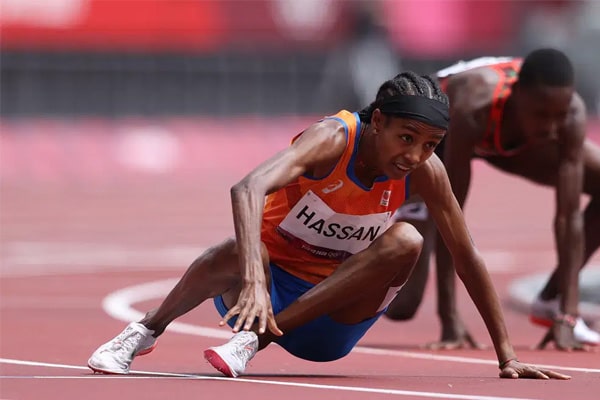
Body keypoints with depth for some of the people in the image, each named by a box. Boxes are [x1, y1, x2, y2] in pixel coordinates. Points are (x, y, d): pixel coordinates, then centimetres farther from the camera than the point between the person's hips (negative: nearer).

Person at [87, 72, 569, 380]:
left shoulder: (425, 171, -12)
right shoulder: (333, 139, -24)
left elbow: (468, 260, -2)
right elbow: (248, 189, -42)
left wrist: (507, 356, -4)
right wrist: (254, 282, -57)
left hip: (334, 313, 4)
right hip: (272, 282, -4)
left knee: (406, 241, -26)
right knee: (240, 253, -41)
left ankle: (255, 339, -27)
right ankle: (148, 329, -12)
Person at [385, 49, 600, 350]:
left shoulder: (571, 113, -35)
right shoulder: (472, 110, -45)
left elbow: (569, 216, -33)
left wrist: (567, 316, -37)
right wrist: (449, 319, -42)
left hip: (507, 139, 4)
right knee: (400, 305, -14)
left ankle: (552, 302, 1)